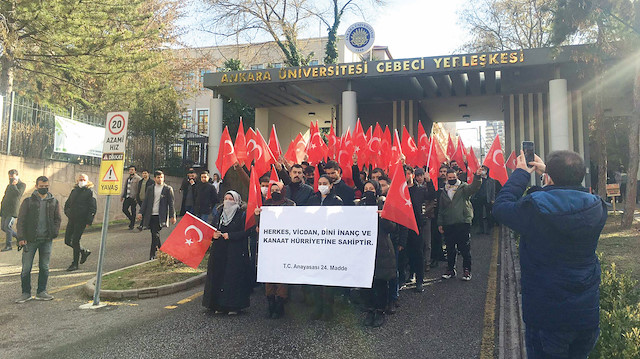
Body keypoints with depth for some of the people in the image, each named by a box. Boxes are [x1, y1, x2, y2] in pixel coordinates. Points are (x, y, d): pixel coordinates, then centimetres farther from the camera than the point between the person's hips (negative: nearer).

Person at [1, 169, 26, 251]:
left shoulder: (22, 184, -1)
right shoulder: (9, 185, 21)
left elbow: (18, 193, -18)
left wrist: (13, 185, -13)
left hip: (13, 210, -8)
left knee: (7, 226, -14)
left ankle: (8, 245, -6)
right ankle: (19, 237, 21)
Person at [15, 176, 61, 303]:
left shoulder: (54, 202, 7)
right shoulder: (28, 201, 0)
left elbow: (58, 219, 11)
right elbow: (21, 220, -1)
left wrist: (54, 233, -3)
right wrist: (21, 238, -8)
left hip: (47, 240, 2)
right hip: (31, 240, -2)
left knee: (44, 267, 8)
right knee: (26, 268, 1)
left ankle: (41, 292, 18)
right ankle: (26, 293, 13)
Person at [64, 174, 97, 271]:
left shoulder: (90, 192, -5)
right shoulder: (74, 191, 13)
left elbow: (93, 207, -10)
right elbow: (67, 204, 26)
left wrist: (89, 221, -15)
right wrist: (68, 213, 11)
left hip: (81, 220, -6)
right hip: (72, 219, 6)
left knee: (75, 241, -5)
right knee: (67, 240, 7)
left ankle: (75, 264, 7)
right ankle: (84, 251, 29)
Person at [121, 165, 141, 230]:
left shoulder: (138, 178, -5)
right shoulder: (127, 178, 18)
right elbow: (124, 187, 24)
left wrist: (137, 197, -16)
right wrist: (122, 196, 19)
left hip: (133, 197, -7)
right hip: (127, 197, 7)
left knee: (133, 211, -1)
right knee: (124, 209, 1)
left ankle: (132, 225, 8)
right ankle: (132, 220, 21)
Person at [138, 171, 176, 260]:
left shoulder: (168, 189, 1)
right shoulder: (150, 189, 12)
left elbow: (171, 204, 0)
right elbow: (145, 201, 13)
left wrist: (172, 216, -4)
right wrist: (141, 213, 4)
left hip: (160, 216, -4)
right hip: (150, 216, 4)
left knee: (156, 235, -10)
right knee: (154, 235, 9)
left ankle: (152, 255, -6)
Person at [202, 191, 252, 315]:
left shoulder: (243, 215, -2)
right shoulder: (219, 214, 15)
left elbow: (247, 231, -12)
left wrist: (230, 235, -17)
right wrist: (213, 235, -4)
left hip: (235, 253, -5)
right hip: (219, 252, 6)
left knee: (234, 278, -5)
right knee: (218, 276, 3)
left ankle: (234, 306, 4)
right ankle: (220, 305, 12)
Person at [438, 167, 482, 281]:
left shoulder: (463, 187, 2)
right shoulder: (444, 192, 14)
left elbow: (473, 187, -19)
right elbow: (441, 209, 18)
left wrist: (477, 176, -36)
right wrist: (440, 223, 14)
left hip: (463, 223, -4)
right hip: (448, 225, 4)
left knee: (465, 249, 0)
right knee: (450, 249, 11)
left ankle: (467, 270, 10)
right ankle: (451, 269, 23)